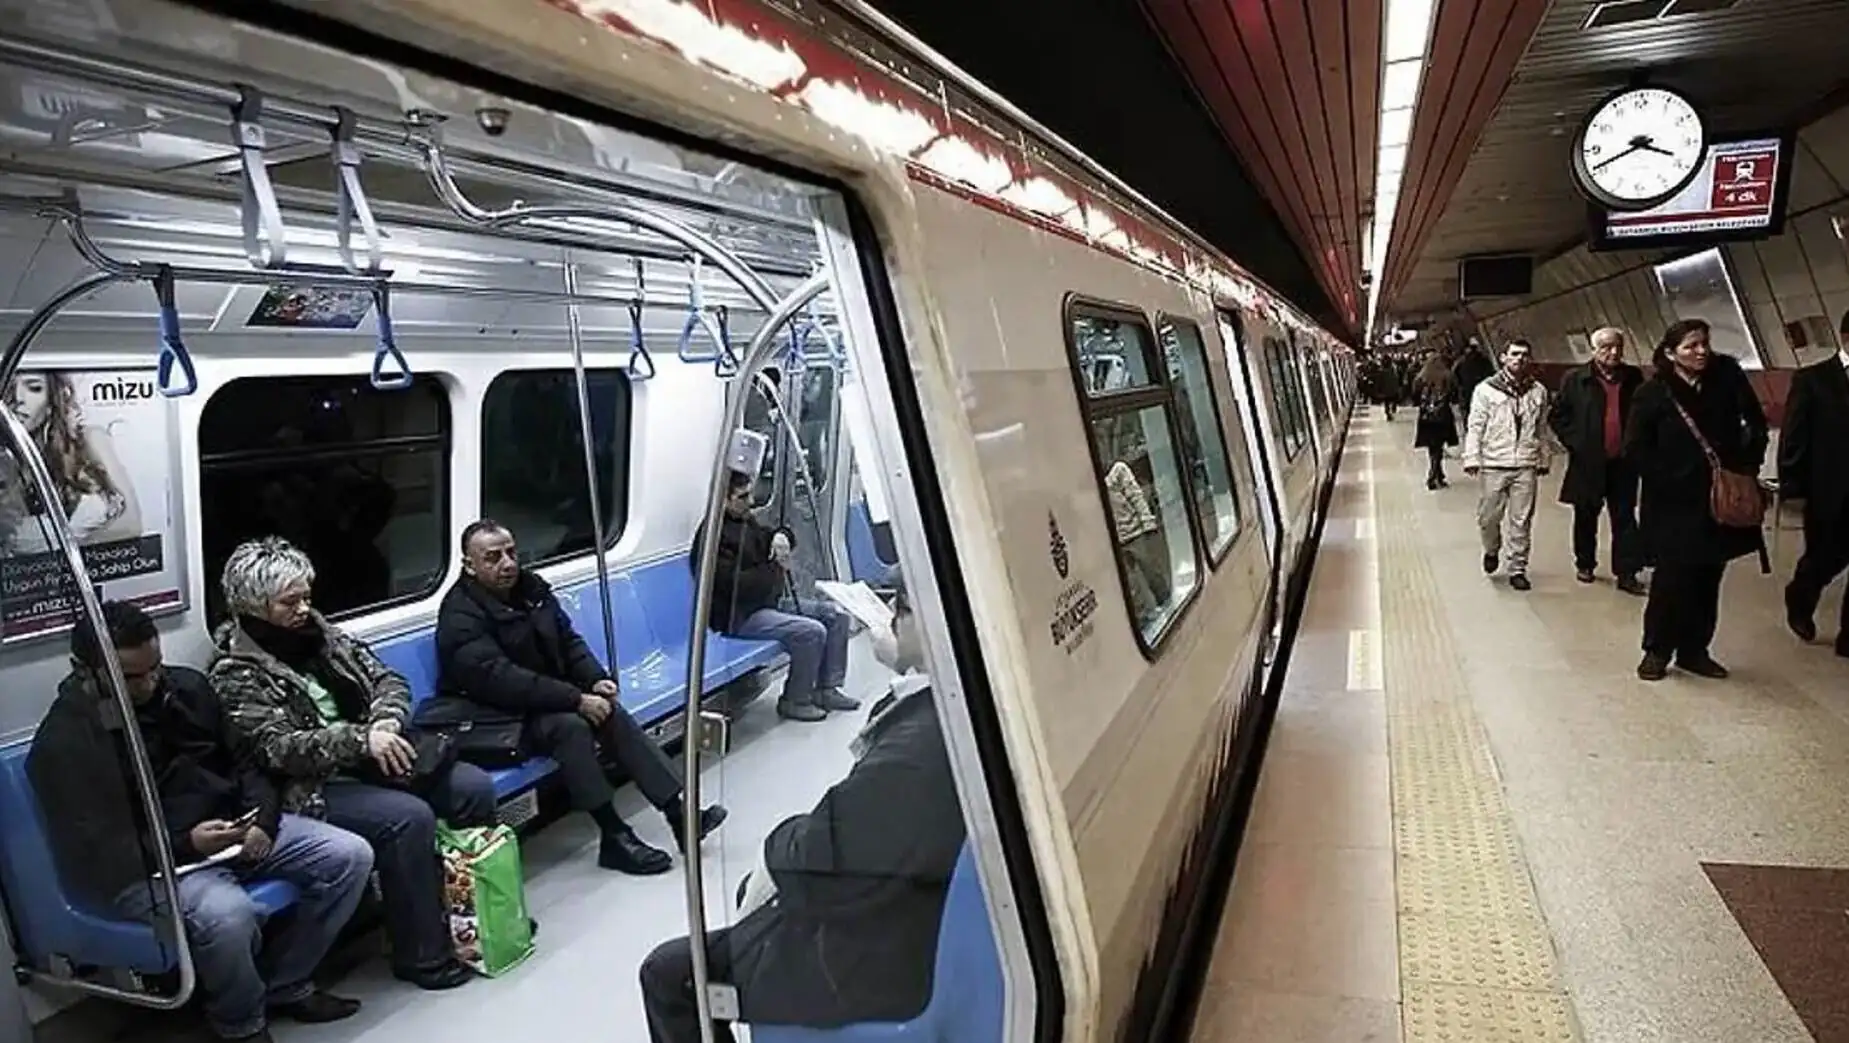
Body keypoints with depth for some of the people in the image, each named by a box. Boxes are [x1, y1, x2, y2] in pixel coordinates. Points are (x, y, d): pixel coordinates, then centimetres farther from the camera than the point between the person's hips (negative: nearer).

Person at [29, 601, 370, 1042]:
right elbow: (96, 852, -15)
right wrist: (185, 843, -26)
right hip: (147, 864, -6)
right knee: (227, 914, -37)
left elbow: (244, 761, 11)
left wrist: (263, 818, -7)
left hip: (232, 828, 6)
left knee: (350, 856, -10)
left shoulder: (187, 686, 3)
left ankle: (287, 985, 9)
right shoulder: (64, 742, -13)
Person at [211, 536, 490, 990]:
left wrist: (386, 721, -12)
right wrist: (362, 738, -31)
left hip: (370, 760, 7)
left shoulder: (319, 633, 10)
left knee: (474, 787, -9)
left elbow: (387, 680, 11)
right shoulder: (236, 674, -8)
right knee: (409, 817, -29)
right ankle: (422, 954, -14)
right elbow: (279, 748, -20)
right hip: (314, 786, -7)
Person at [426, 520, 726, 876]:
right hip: (496, 719, -7)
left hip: (547, 701, 8)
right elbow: (499, 679, -29)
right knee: (570, 725, -31)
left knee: (611, 712, -14)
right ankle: (614, 837, -26)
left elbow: (569, 640, 11)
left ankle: (678, 813, -17)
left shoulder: (531, 587, 5)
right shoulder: (460, 616, -19)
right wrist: (575, 699, -31)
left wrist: (596, 679, -9)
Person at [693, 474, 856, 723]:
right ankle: (794, 701, -8)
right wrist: (775, 566, -17)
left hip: (771, 600, 10)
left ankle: (826, 690, 10)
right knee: (812, 632, -26)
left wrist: (782, 537, -2)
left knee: (836, 616, 5)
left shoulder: (746, 520, 10)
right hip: (740, 616, -10)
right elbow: (736, 585, -26)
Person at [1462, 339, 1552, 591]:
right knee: (1488, 517, 4)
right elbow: (1475, 427, -2)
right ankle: (1492, 550, 34)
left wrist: (1544, 459, 14)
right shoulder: (1486, 389, -1)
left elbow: (1542, 429, 14)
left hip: (1526, 466, 2)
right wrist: (1472, 458, -9)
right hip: (1493, 465, -2)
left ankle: (1517, 569, 13)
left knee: (1521, 520, 3)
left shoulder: (1538, 391, 8)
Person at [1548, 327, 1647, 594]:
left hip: (1623, 462, 1)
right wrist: (1574, 443, -7)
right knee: (1586, 517, 12)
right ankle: (1584, 564, 29)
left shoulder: (1633, 377, 4)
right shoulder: (1575, 379, -4)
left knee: (1625, 518, 2)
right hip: (1588, 462, -1)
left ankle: (1626, 573, 6)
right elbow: (1557, 416, 1)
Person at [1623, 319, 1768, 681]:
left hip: (1722, 499, 4)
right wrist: (1668, 479, -12)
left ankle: (1694, 650, 23)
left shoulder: (1727, 377, 0)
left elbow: (1756, 422, 10)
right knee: (1672, 577, -2)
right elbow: (1636, 449, -8)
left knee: (1707, 578, 11)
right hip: (1675, 504, -4)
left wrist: (1748, 465, 2)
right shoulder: (1653, 394, -9)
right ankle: (1657, 650, 13)